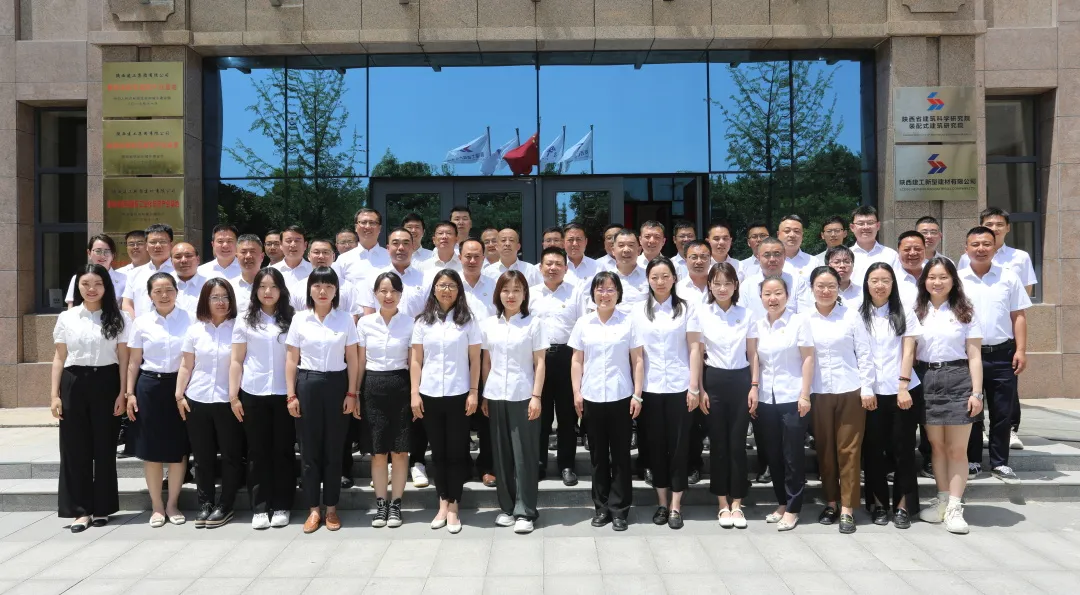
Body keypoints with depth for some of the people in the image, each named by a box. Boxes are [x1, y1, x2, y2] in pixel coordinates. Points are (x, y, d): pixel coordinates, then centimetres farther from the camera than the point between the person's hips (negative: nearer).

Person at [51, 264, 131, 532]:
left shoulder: (119, 319, 2)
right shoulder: (66, 318, 7)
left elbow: (123, 358, 1)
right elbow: (59, 358, 8)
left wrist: (123, 393, -5)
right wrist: (54, 394, 2)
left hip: (106, 384, -1)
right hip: (74, 384, 2)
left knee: (104, 448, 5)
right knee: (75, 448, 3)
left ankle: (102, 508, 16)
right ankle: (80, 510, 10)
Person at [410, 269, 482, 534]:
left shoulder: (467, 321, 0)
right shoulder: (423, 321, 5)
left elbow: (475, 359, 0)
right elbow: (416, 360, 5)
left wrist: (474, 392, -6)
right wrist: (414, 393, -2)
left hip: (458, 395, -2)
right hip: (430, 395, 2)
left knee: (456, 451, 3)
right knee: (438, 451, 10)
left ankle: (453, 507, 12)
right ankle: (443, 503, 20)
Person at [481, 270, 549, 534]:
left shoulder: (534, 323, -2)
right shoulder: (488, 325, 7)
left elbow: (539, 363, -3)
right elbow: (486, 363, 11)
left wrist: (536, 396, -9)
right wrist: (484, 396, 8)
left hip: (523, 397, -3)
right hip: (496, 397, 3)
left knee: (524, 454, -1)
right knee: (502, 453, 8)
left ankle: (525, 511, 4)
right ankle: (506, 507, 19)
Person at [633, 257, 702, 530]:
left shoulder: (686, 308, 2)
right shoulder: (639, 310, 5)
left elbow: (694, 348, -1)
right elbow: (637, 353, 2)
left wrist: (694, 387, -7)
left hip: (679, 387, -1)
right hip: (651, 388, 1)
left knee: (678, 445, 3)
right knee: (656, 445, 8)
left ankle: (676, 506, 10)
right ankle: (662, 502, 19)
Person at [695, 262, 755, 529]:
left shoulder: (746, 314, 2)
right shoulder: (701, 313, -2)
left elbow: (753, 354, 5)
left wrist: (754, 386, -2)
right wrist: (700, 389, -4)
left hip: (741, 380, 1)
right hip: (714, 380, -1)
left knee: (738, 443, 4)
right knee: (718, 443, 5)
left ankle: (736, 504, 14)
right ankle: (723, 504, 15)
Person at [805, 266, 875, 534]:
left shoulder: (851, 315, 1)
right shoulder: (804, 318, 4)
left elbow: (864, 353, 1)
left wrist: (867, 388, -5)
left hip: (850, 390, -1)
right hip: (818, 392, 1)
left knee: (849, 450, 1)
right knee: (824, 449, 8)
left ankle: (847, 509, 6)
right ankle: (830, 503, 21)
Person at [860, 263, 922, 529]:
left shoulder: (904, 312, 5)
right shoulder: (859, 315, 5)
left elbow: (908, 351, -1)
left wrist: (903, 387, -10)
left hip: (904, 390, 0)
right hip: (871, 392, 0)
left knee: (903, 448, 3)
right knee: (873, 449, 5)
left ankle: (901, 506, 11)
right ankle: (878, 503, 16)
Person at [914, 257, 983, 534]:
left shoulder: (965, 312, 4)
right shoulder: (916, 312, 8)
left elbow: (974, 356, 1)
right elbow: (910, 353, 7)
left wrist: (976, 392, -6)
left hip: (957, 379, -2)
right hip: (926, 381, 2)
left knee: (957, 448, -1)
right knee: (937, 445, 9)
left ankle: (954, 507, 3)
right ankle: (943, 500, 20)